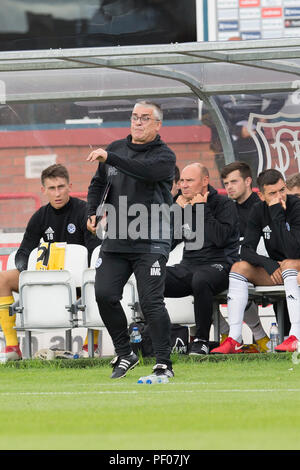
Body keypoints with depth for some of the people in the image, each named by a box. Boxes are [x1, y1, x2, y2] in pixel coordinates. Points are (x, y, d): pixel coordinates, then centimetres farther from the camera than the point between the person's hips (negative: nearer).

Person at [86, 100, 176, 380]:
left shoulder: (164, 156, -4)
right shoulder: (116, 148, 14)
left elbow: (145, 170, -26)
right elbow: (98, 183, 22)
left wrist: (109, 158, -34)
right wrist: (92, 213, 5)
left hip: (150, 244, -5)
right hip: (115, 241, 5)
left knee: (151, 302, -11)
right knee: (104, 295, -4)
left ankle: (163, 364, -4)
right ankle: (124, 355, 12)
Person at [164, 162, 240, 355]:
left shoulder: (224, 204, 0)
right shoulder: (183, 204, 17)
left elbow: (220, 238, -18)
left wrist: (201, 209, -11)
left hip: (218, 265, -6)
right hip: (188, 266, 6)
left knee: (200, 280, -41)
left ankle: (202, 340, -27)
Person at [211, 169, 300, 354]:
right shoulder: (259, 211, -1)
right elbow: (246, 250, -5)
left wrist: (278, 216, -30)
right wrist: (268, 263, -24)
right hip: (276, 270, 6)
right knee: (239, 267, -14)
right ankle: (234, 339, -22)